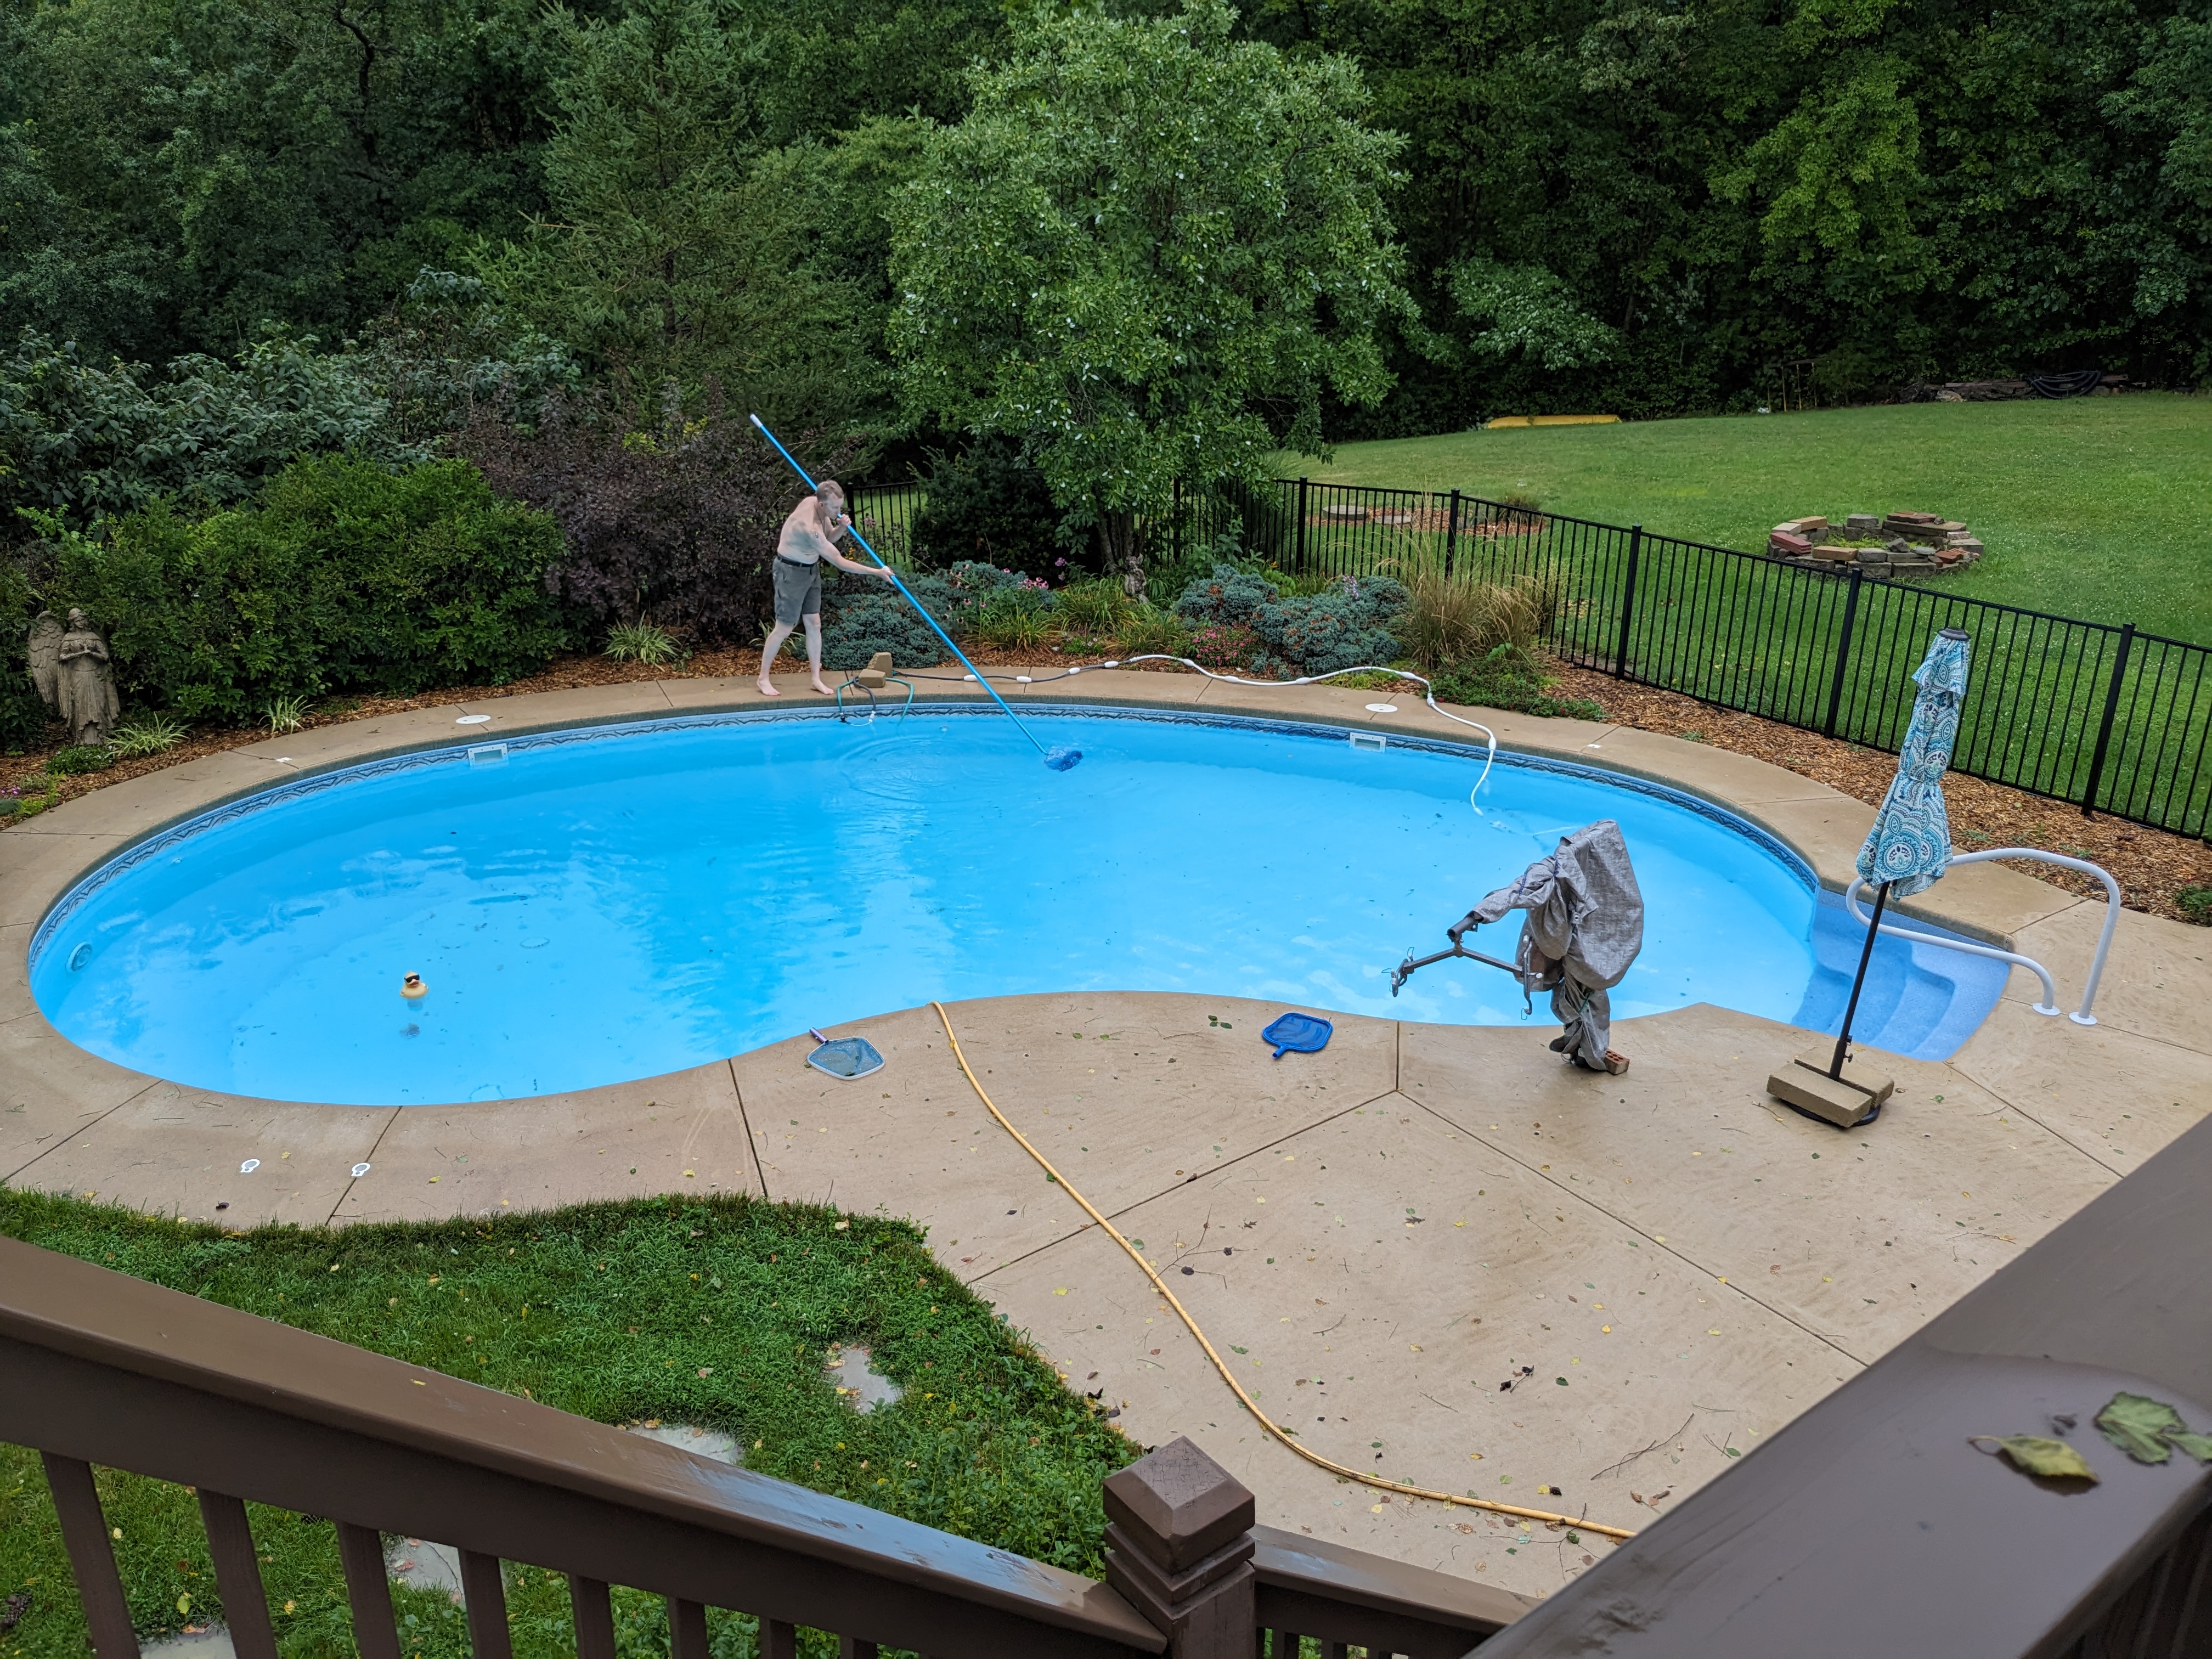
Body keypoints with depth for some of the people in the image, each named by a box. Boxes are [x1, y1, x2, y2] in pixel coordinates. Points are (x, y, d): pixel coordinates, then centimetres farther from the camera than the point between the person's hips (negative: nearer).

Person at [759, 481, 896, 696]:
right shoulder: (809, 526, -34)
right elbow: (840, 563, -30)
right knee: (784, 628, -2)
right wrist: (877, 572, -27)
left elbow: (829, 538, 10)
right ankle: (763, 678, 11)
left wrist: (841, 528, -13)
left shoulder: (815, 504, -8)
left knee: (814, 624, 8)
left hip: (811, 569, 8)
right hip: (792, 572, -8)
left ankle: (816, 679, 14)